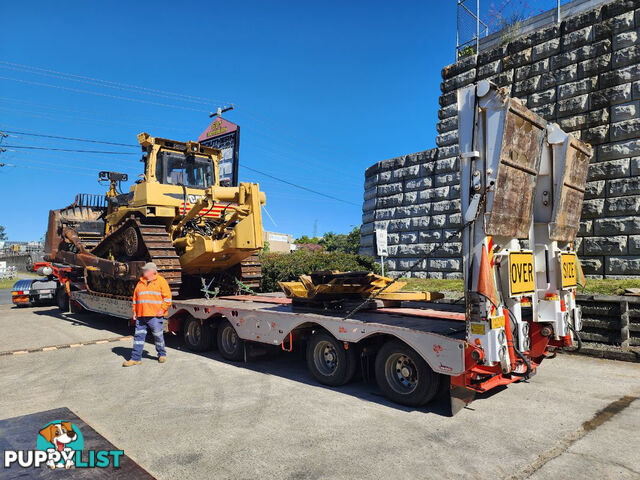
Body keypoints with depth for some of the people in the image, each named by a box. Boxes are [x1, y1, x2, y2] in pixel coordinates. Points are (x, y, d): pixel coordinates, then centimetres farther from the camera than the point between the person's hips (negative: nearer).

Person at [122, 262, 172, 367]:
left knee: (158, 336, 3)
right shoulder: (140, 283, 17)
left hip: (155, 315, -5)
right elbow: (135, 298, 21)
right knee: (139, 335, 5)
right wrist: (135, 311, 13)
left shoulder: (161, 281, 0)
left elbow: (167, 296, -5)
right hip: (141, 315, 5)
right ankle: (136, 358, 11)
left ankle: (162, 354, 21)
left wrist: (162, 309, -12)